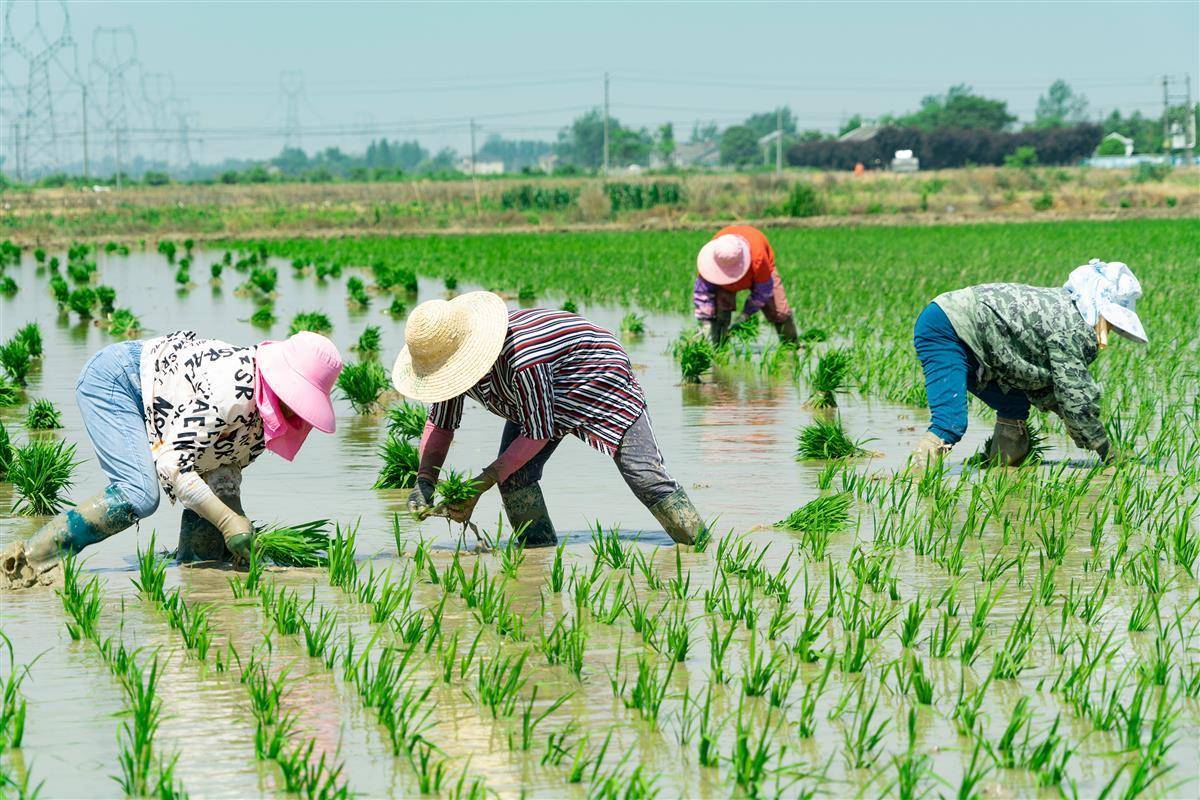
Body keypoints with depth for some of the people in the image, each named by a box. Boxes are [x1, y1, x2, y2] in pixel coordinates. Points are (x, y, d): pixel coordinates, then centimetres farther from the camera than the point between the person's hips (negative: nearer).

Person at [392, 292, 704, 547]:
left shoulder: (522, 358, -43)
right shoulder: (448, 356, -19)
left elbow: (538, 432, -32)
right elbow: (440, 424, -6)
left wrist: (480, 485, -32)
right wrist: (424, 482, -22)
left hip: (599, 382, -8)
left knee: (647, 479, -15)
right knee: (514, 475, -12)